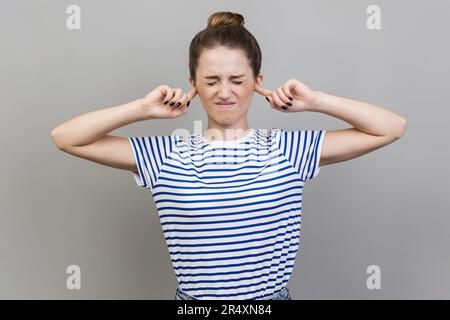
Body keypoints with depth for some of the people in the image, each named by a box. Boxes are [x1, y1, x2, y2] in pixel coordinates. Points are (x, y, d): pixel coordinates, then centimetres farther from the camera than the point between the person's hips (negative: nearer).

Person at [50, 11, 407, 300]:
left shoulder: (288, 149, -7)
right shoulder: (167, 156, -7)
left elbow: (392, 128, -6)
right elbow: (65, 137, -7)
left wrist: (315, 101, -11)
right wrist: (143, 108, -13)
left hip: (274, 295, 1)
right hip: (192, 298, 0)